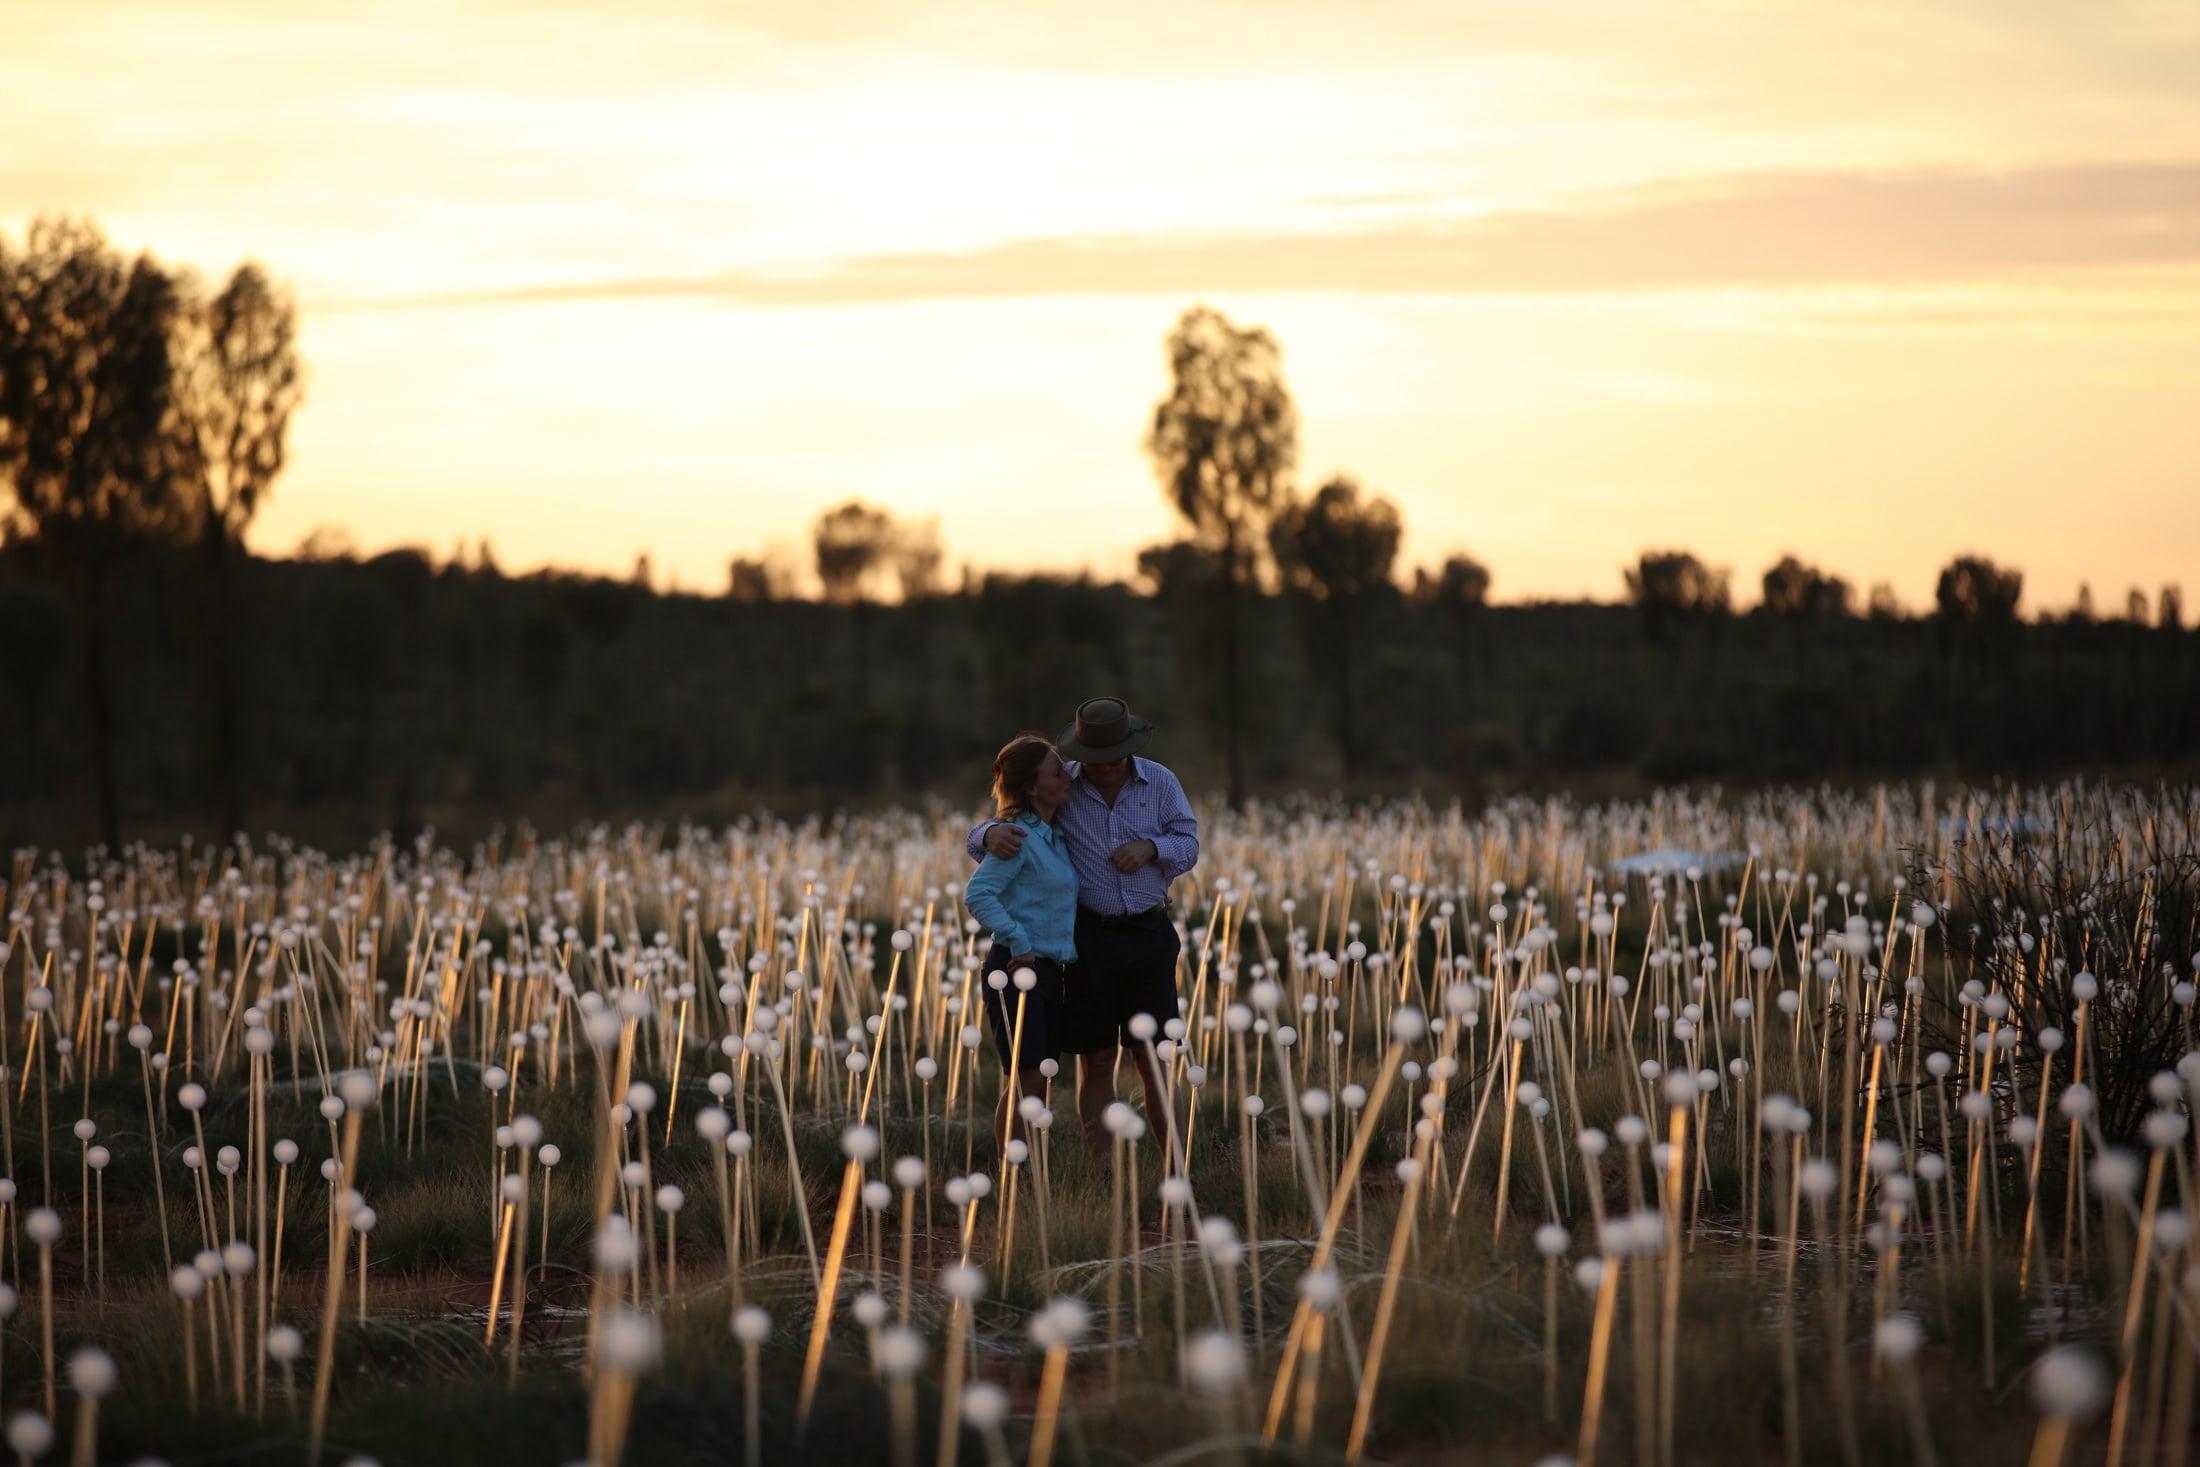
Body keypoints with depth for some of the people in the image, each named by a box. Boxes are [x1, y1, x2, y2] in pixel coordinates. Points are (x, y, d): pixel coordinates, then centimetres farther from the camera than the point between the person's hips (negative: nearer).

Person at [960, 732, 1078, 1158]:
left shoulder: (1054, 835, 12)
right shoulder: (1019, 836, -15)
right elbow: (977, 895, -23)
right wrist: (1018, 943, -22)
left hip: (1048, 970, 9)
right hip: (1018, 967, -9)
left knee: (1038, 1080, 11)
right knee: (1024, 1078, -8)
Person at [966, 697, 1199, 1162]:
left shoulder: (1159, 782, 1)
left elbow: (1188, 845, 6)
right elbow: (981, 839, -4)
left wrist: (1150, 848, -16)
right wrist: (993, 834, -29)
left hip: (1147, 934, 1)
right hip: (1088, 936, -1)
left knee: (1154, 1061, 2)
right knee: (1096, 1062, 2)